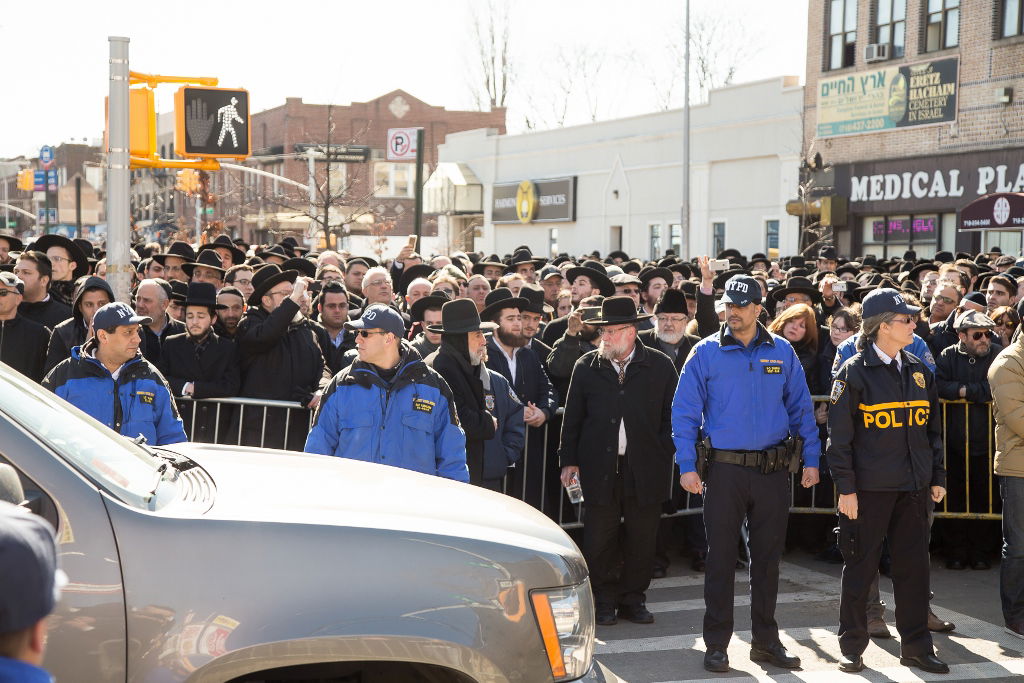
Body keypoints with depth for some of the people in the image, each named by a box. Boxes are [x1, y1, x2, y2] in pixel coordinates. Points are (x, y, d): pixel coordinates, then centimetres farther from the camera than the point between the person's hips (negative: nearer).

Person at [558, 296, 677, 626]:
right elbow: (572, 418, 6)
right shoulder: (586, 367, 4)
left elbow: (671, 416, 5)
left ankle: (633, 599, 22)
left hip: (646, 469, 0)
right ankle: (604, 601, 18)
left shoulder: (660, 366, 2)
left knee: (641, 539, 7)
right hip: (600, 468, 0)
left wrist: (664, 456, -2)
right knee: (599, 539, 3)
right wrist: (569, 460, 3)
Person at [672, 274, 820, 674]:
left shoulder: (781, 352, 5)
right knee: (721, 557, 2)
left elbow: (801, 408, 9)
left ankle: (765, 640, 21)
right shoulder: (707, 353, -2)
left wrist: (811, 460, 3)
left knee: (768, 557, 10)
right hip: (725, 469, -2)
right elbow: (684, 412, -3)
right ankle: (716, 644, 11)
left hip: (773, 471, 2)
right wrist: (687, 467, -11)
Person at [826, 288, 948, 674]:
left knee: (914, 567, 8)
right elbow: (839, 436, -9)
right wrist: (845, 487, -12)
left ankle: (916, 646, 18)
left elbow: (933, 428, 16)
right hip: (868, 487, -5)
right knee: (860, 569, 4)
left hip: (913, 487, 5)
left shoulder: (918, 371, 10)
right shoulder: (855, 372, -8)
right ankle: (852, 647, 15)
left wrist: (937, 478, 12)